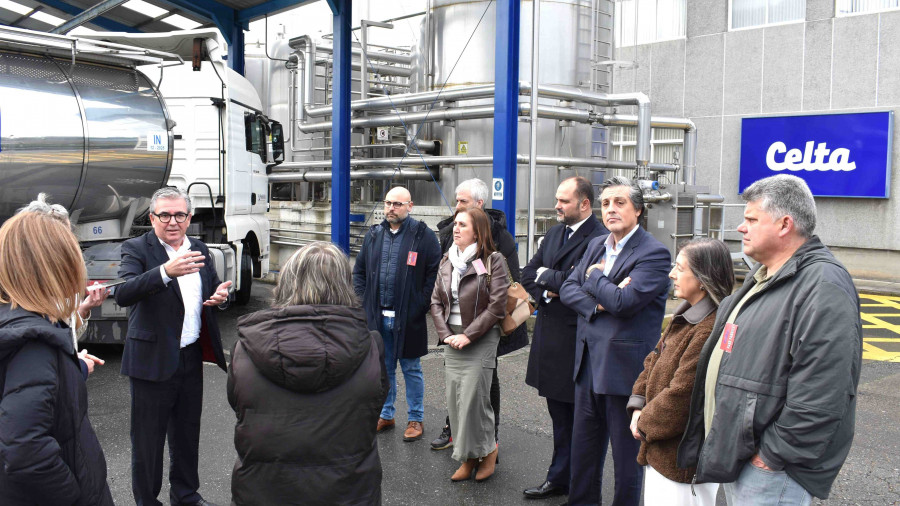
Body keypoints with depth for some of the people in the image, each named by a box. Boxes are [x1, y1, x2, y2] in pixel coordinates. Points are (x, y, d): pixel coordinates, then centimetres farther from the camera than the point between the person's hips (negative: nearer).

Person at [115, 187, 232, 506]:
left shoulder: (199, 250, 7)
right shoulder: (136, 249, -10)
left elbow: (213, 289, 20)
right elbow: (122, 294, -27)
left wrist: (220, 296, -5)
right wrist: (165, 271, -42)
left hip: (191, 357, 6)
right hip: (153, 358, -6)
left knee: (187, 432, 20)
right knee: (148, 438, 6)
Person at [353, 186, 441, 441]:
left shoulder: (423, 235, -6)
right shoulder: (374, 235, 9)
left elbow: (434, 273, -7)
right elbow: (359, 270, 17)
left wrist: (419, 306, -12)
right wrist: (363, 301, 6)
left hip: (407, 318, -4)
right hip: (377, 316, 5)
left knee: (411, 369, 7)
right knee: (383, 368, 16)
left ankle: (415, 419, 20)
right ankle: (385, 415, 30)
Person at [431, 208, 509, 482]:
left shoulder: (492, 260, -8)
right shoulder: (447, 261, 10)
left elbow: (497, 305, -13)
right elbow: (436, 301, 11)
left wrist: (468, 336, -14)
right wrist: (445, 334, -3)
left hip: (481, 339, -6)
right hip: (453, 339, 6)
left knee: (473, 398, -8)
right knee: (454, 399, 6)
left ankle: (487, 450, 16)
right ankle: (468, 458, 19)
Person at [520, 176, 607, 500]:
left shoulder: (598, 239, -15)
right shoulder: (554, 233, 13)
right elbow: (528, 275, 13)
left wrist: (547, 276, -8)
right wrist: (546, 292, -6)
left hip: (575, 338, -8)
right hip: (549, 336, 8)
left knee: (577, 418, 5)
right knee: (559, 414, 18)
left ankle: (566, 479, 19)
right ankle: (559, 479, 30)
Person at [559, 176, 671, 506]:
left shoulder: (654, 253, -14)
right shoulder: (596, 245, 11)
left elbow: (623, 302, -25)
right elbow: (568, 289, 5)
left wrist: (595, 275, -9)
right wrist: (597, 304, -14)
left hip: (625, 366, -7)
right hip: (589, 363, 8)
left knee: (626, 451, 8)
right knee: (584, 445, 20)